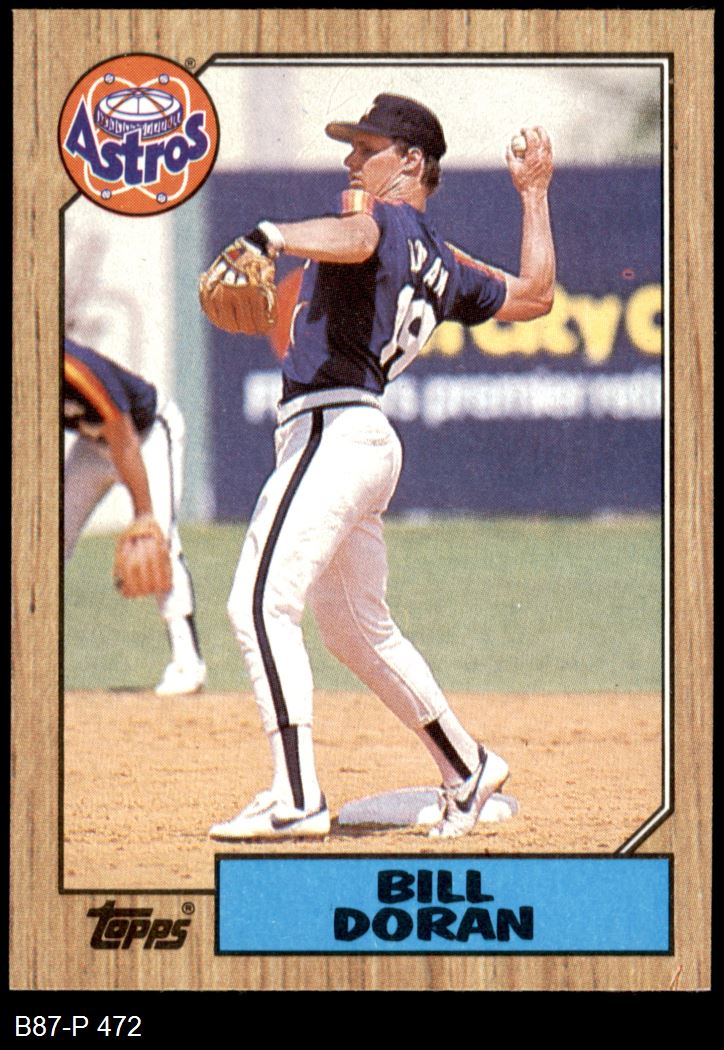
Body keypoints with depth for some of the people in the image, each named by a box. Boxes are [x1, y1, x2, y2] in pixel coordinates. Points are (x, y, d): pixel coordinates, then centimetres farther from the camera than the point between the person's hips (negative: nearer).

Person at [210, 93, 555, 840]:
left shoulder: (384, 216, -3)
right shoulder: (445, 267, 21)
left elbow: (356, 239, -27)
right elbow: (534, 295, 29)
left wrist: (271, 237, -46)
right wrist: (534, 195, 38)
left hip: (331, 428, -10)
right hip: (368, 443, 10)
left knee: (260, 601, -19)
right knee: (358, 630, 22)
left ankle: (297, 799, -28)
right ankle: (468, 770, 31)